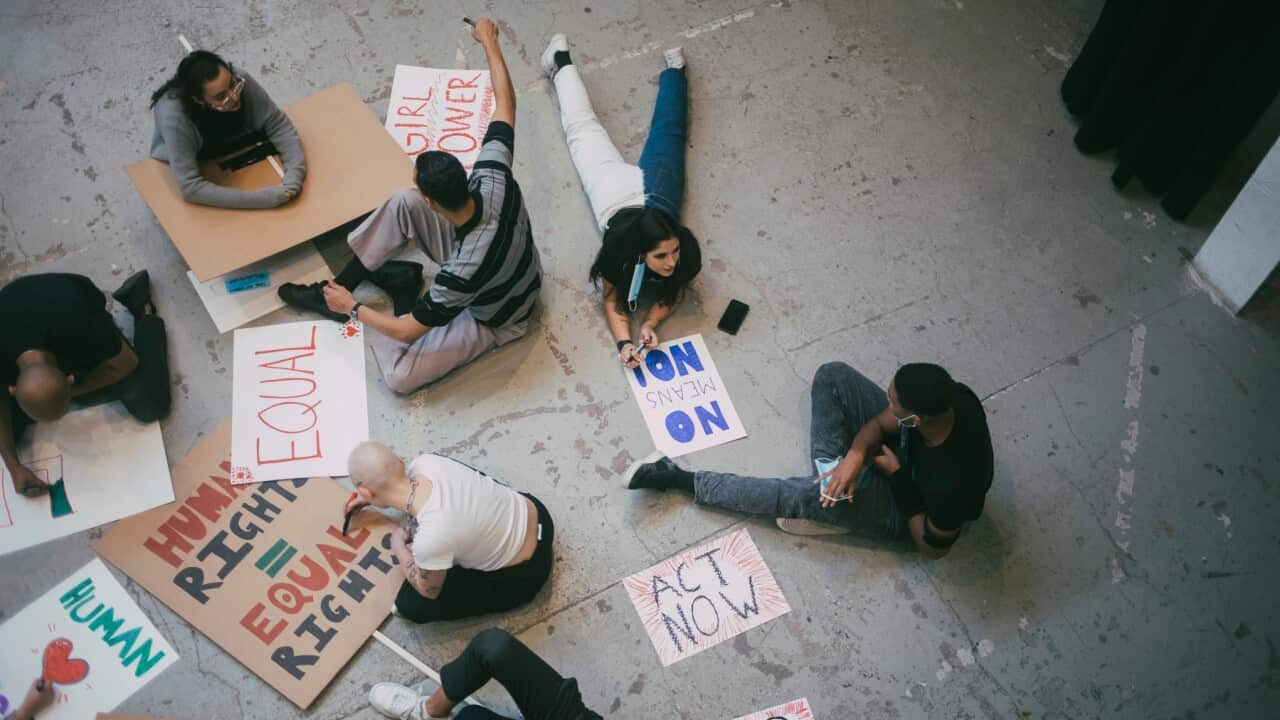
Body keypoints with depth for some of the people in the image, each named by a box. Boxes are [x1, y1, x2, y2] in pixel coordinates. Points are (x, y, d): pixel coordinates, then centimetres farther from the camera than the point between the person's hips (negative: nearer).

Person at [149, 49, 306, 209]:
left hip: (237, 153, 6)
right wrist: (269, 198, -47)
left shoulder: (239, 80, -31)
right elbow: (191, 187, -41)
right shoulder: (175, 117, -40)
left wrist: (294, 176, -39)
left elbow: (278, 126, -21)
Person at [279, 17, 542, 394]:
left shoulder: (464, 271, -44)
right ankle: (340, 284, 9)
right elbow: (506, 103, -14)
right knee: (401, 202, -8)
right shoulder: (494, 179, -30)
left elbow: (409, 331, -31)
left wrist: (353, 308, -15)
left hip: (490, 317, -6)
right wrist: (490, 43, -3)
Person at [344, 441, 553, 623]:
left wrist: (398, 547, 3)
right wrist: (371, 498, 24)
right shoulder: (426, 463, -19)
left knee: (412, 605, -3)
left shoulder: (430, 538, -37)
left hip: (524, 572, -6)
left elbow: (428, 590, -12)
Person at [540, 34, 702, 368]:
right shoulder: (619, 255, -42)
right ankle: (562, 63, 46)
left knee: (666, 133, 30)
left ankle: (674, 68, 52)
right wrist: (623, 343, -46)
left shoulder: (683, 252, -37)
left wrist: (650, 324, -39)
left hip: (654, 187, 1)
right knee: (584, 129, 24)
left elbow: (674, 293, -19)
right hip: (616, 187, -1)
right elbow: (612, 303, -27)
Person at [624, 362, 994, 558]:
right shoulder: (944, 394, -29)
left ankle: (683, 480, -12)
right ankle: (832, 475, -3)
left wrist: (898, 476, -24)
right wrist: (855, 455, -30)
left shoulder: (952, 478, -43)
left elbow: (933, 545, -24)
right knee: (832, 375, -12)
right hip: (899, 448, 6)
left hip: (906, 508, -6)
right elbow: (881, 423, -11)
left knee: (802, 496, -23)